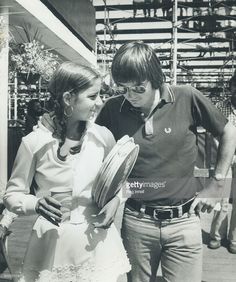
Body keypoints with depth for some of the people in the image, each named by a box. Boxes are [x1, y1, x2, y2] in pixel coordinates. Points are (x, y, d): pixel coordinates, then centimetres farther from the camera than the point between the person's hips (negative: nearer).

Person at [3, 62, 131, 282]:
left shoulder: (103, 136, -6)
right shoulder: (34, 142, -13)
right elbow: (12, 194, -2)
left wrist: (115, 201, -8)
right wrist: (36, 204, -22)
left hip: (97, 241, 2)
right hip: (53, 243, -1)